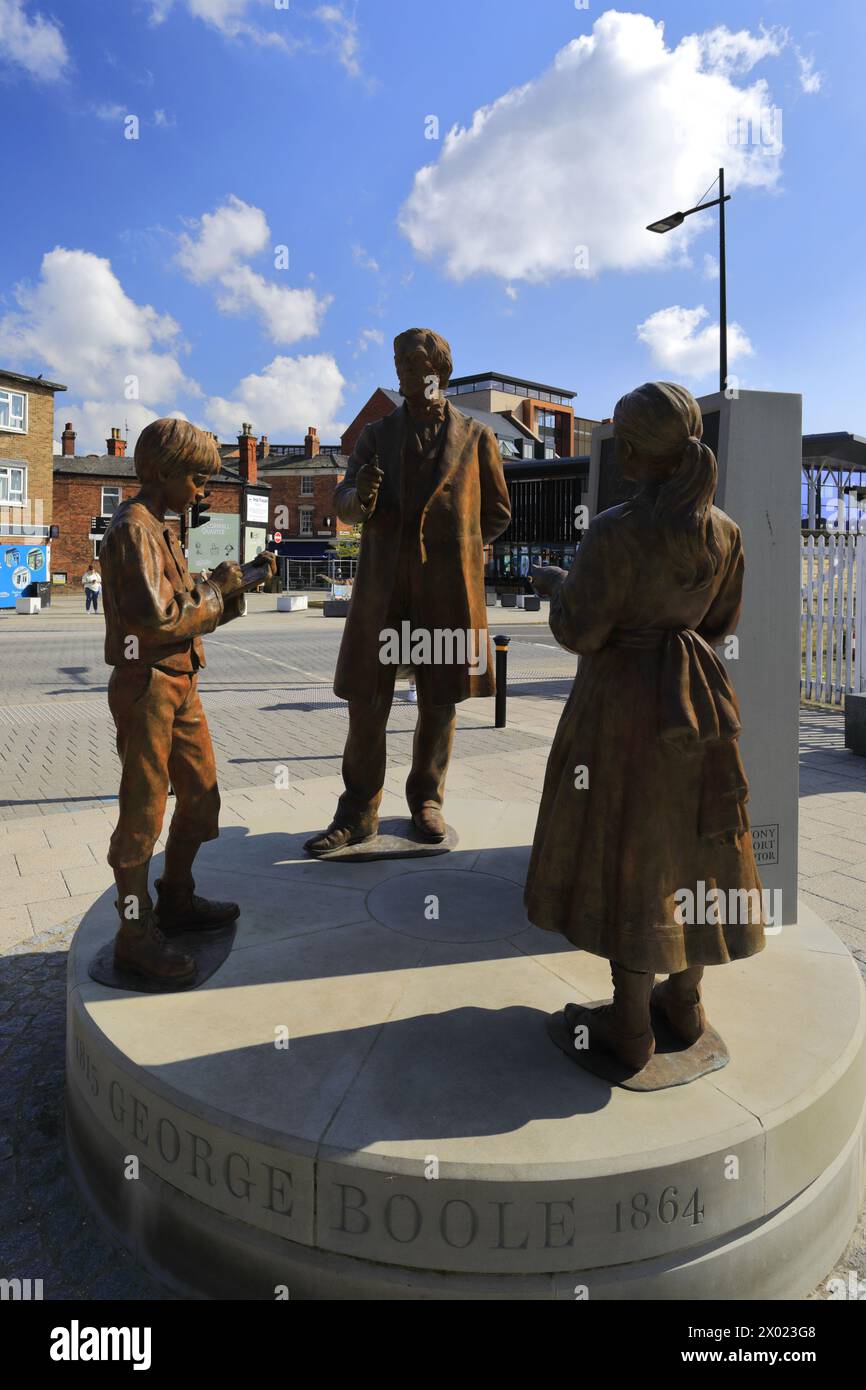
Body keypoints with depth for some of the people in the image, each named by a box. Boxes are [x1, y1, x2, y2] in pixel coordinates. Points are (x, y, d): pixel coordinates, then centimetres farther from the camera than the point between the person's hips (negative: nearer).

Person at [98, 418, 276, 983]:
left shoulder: (160, 530, 16)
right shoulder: (133, 529, -14)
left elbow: (192, 604, 17)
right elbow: (156, 618, -25)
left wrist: (237, 581, 4)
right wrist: (215, 588, -12)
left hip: (180, 684, 10)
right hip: (146, 687, -10)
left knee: (202, 797, 16)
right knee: (144, 812, -1)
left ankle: (177, 901, 32)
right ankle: (136, 933, 12)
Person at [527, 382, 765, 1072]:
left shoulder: (616, 531, -20)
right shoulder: (723, 530, -1)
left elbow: (580, 632, -16)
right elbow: (721, 620, 9)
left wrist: (558, 587, 4)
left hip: (624, 702, -6)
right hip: (696, 699, 6)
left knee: (626, 853, 6)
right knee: (689, 845, 17)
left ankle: (630, 1027, 19)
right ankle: (685, 1001, 32)